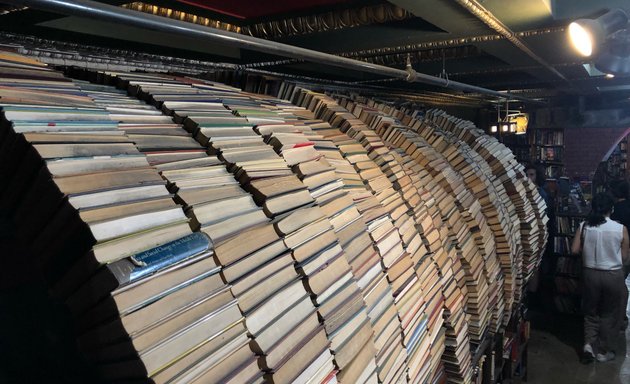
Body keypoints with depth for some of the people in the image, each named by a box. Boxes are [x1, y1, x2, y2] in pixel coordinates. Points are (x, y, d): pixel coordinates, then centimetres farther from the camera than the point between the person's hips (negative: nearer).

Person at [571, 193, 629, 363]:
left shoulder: (584, 226, -8)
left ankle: (588, 344, 8)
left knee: (591, 311, 19)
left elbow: (574, 250, -5)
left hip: (590, 274, 2)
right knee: (609, 314, 14)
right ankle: (603, 351, 22)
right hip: (613, 276, -1)